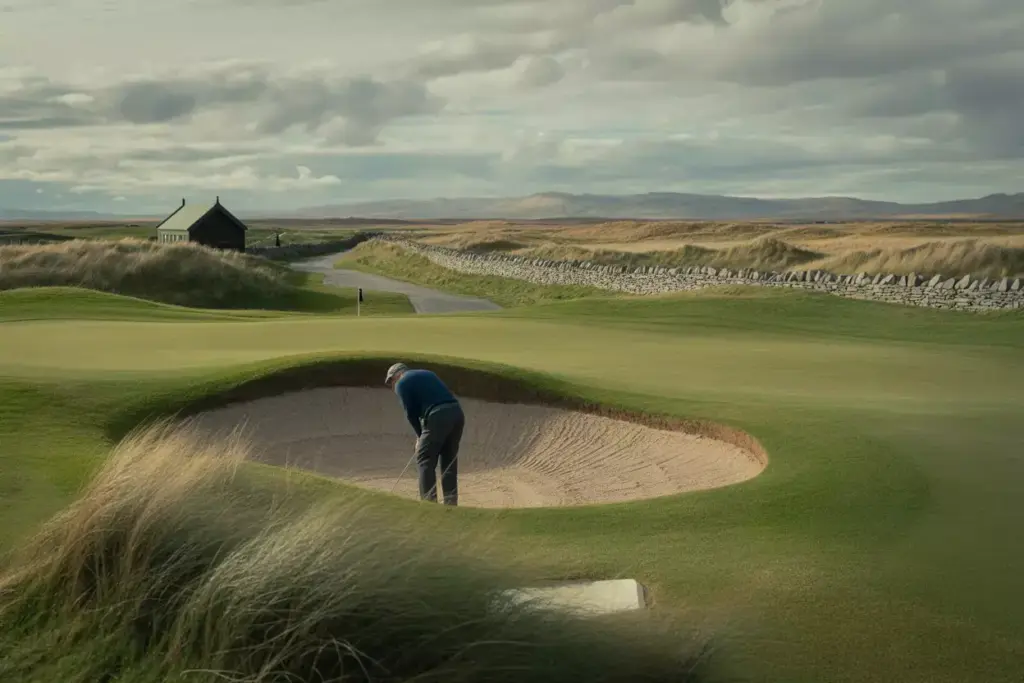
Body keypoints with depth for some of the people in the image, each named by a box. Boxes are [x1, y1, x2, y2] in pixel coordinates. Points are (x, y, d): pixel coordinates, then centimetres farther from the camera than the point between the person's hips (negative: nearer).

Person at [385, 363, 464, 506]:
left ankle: (429, 501, 0)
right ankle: (451, 502, 17)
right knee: (449, 460, 15)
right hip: (457, 412, 7)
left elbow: (411, 413, 2)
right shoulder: (426, 373, 30)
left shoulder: (402, 383, 9)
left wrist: (420, 435, 17)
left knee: (425, 460, 5)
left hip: (438, 416, -7)